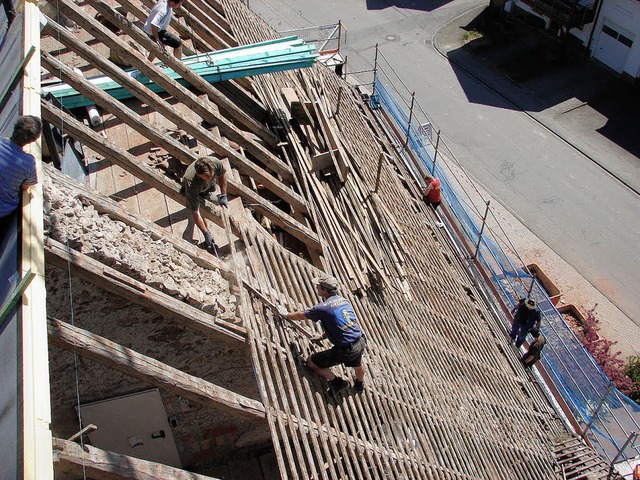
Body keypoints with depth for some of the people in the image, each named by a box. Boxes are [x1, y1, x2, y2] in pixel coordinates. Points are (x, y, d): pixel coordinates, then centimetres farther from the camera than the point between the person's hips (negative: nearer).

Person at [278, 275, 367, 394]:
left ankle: (337, 382, 12)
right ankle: (360, 385, 63)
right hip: (361, 343, 7)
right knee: (357, 364, 40)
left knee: (311, 362, 7)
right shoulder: (344, 300, 7)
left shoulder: (322, 308, -13)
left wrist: (286, 315, 23)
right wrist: (322, 336, 28)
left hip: (345, 351, -7)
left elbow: (300, 315, 4)